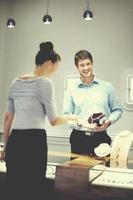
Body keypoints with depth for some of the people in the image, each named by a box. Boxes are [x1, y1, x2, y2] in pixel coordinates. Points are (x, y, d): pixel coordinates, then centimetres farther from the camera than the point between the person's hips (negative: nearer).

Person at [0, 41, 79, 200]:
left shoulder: (16, 82, 12)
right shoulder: (45, 83, -9)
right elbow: (54, 121, -7)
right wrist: (70, 117, 13)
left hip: (14, 141, 7)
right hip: (34, 141, -7)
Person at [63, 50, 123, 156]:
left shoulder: (107, 87, 6)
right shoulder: (71, 90, 4)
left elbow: (117, 110, 12)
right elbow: (66, 115, 2)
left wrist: (108, 121, -7)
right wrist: (81, 123, -15)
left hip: (101, 137, 0)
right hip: (79, 138, 0)